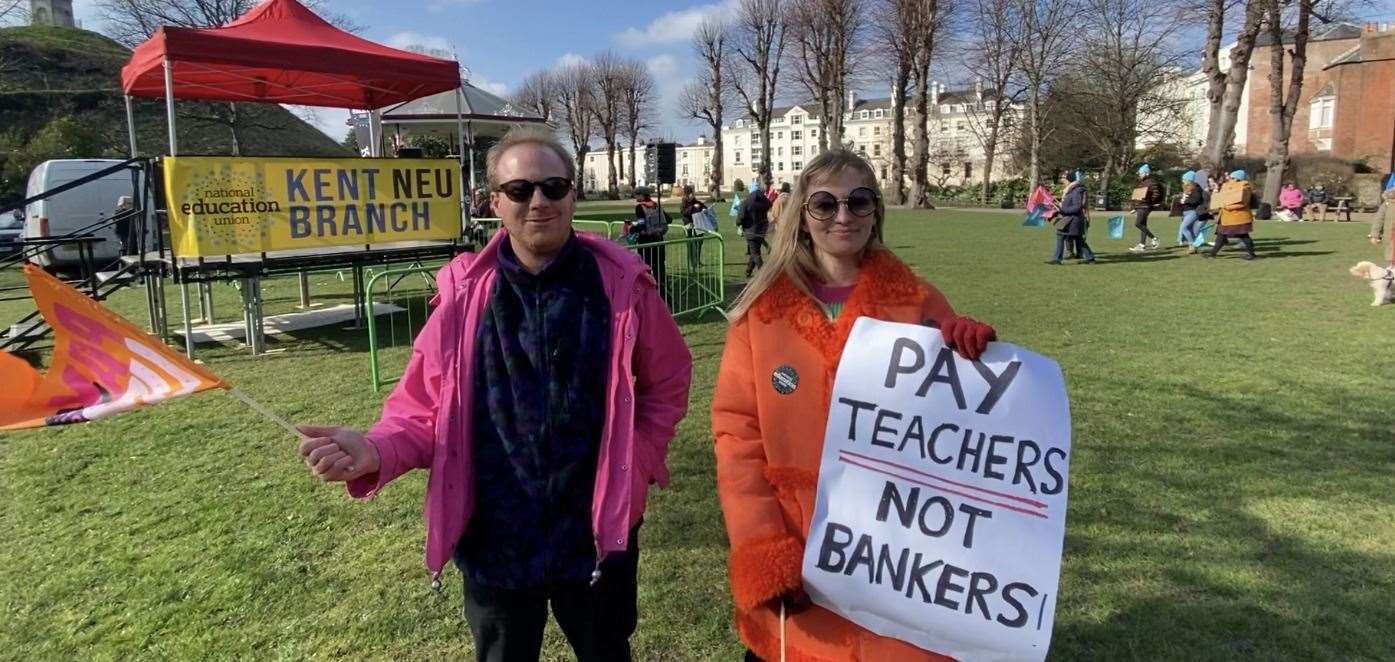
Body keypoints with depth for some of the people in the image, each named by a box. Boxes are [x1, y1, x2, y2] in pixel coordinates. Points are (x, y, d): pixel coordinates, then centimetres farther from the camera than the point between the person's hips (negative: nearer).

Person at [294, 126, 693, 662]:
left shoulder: (621, 282, -8)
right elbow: (425, 405, -4)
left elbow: (667, 381, 5)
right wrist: (376, 454, -22)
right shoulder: (463, 291, -8)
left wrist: (640, 459, -3)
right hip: (494, 542, 1)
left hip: (597, 535, 0)